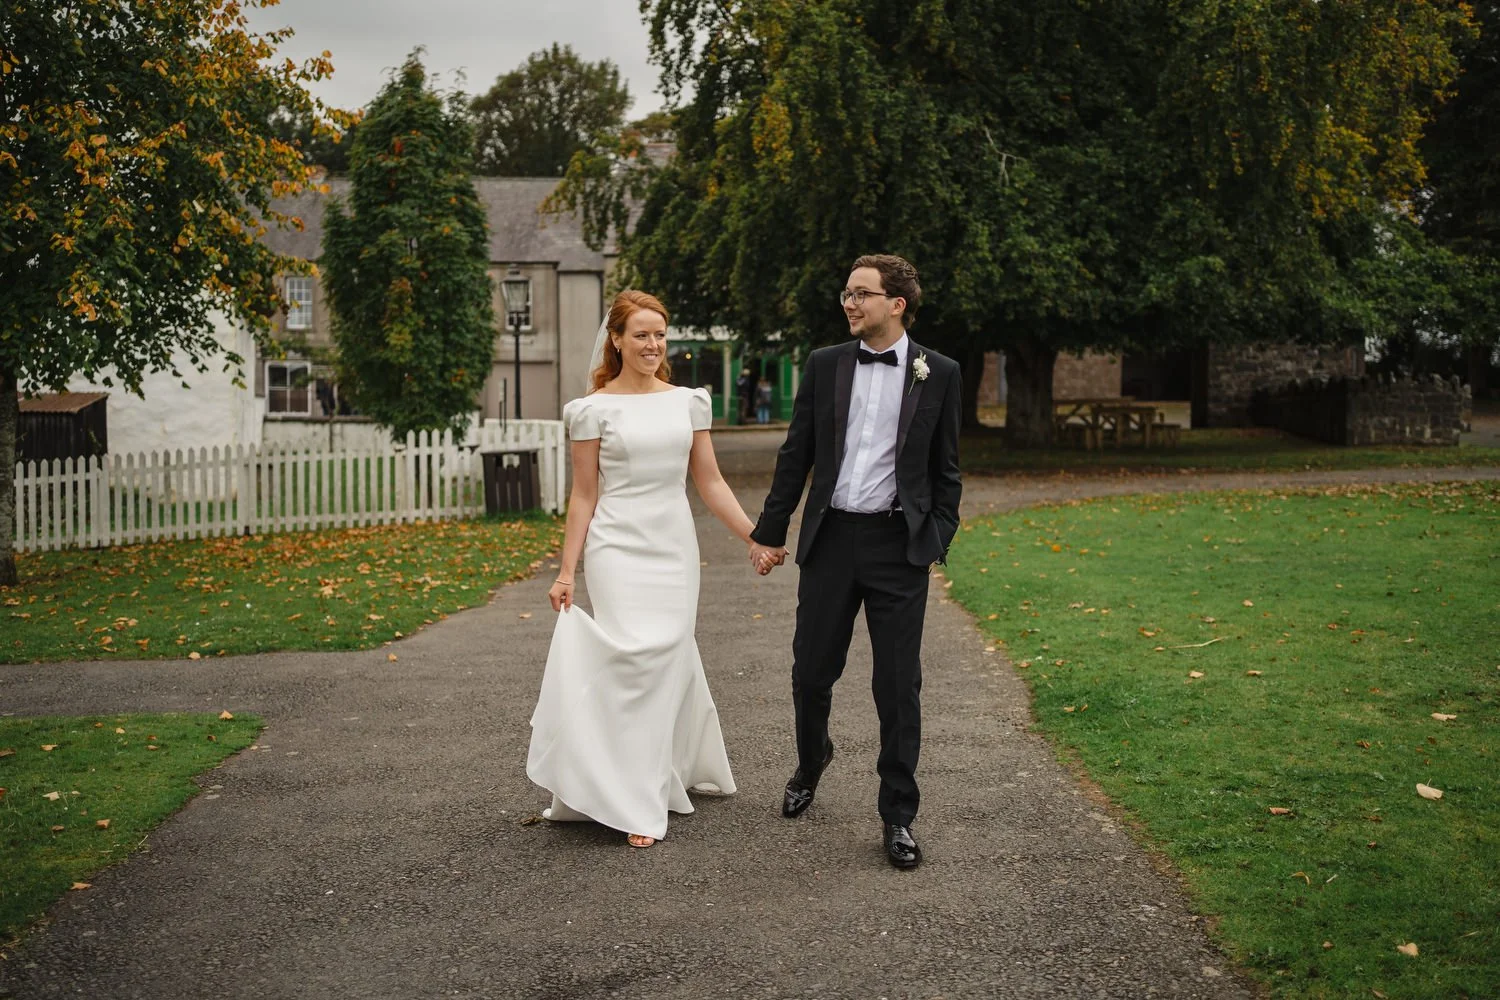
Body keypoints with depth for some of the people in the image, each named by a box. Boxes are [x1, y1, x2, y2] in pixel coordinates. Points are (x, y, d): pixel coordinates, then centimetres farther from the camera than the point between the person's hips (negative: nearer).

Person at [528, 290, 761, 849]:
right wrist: (566, 572, -2)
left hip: (674, 546, 3)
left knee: (667, 658, 4)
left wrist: (756, 538, 7)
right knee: (636, 658, -9)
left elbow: (710, 482, 11)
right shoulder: (595, 409, -1)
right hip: (619, 546, -3)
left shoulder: (687, 402, 8)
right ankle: (637, 804, -2)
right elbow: (584, 496, 0)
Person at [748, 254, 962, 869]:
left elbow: (945, 469, 6)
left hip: (899, 543, -2)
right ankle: (811, 762, 39)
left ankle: (898, 815, 13)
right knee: (812, 672, 9)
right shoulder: (824, 365, 5)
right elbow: (796, 454, 8)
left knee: (899, 685, 1)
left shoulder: (938, 374, 1)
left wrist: (939, 540, 0)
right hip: (830, 537, 2)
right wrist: (770, 531, 6)